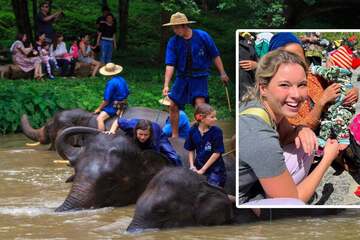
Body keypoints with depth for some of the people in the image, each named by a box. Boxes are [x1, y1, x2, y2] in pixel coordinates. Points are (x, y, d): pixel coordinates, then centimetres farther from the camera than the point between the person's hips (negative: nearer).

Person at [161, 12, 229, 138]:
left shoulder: (202, 36, -9)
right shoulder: (173, 42, -6)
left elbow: (215, 55, 2)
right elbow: (170, 65, -12)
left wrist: (222, 73, 3)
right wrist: (166, 85, -20)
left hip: (199, 76, -3)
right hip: (182, 77, 3)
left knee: (200, 103, -20)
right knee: (173, 105, 1)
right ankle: (175, 136, 17)